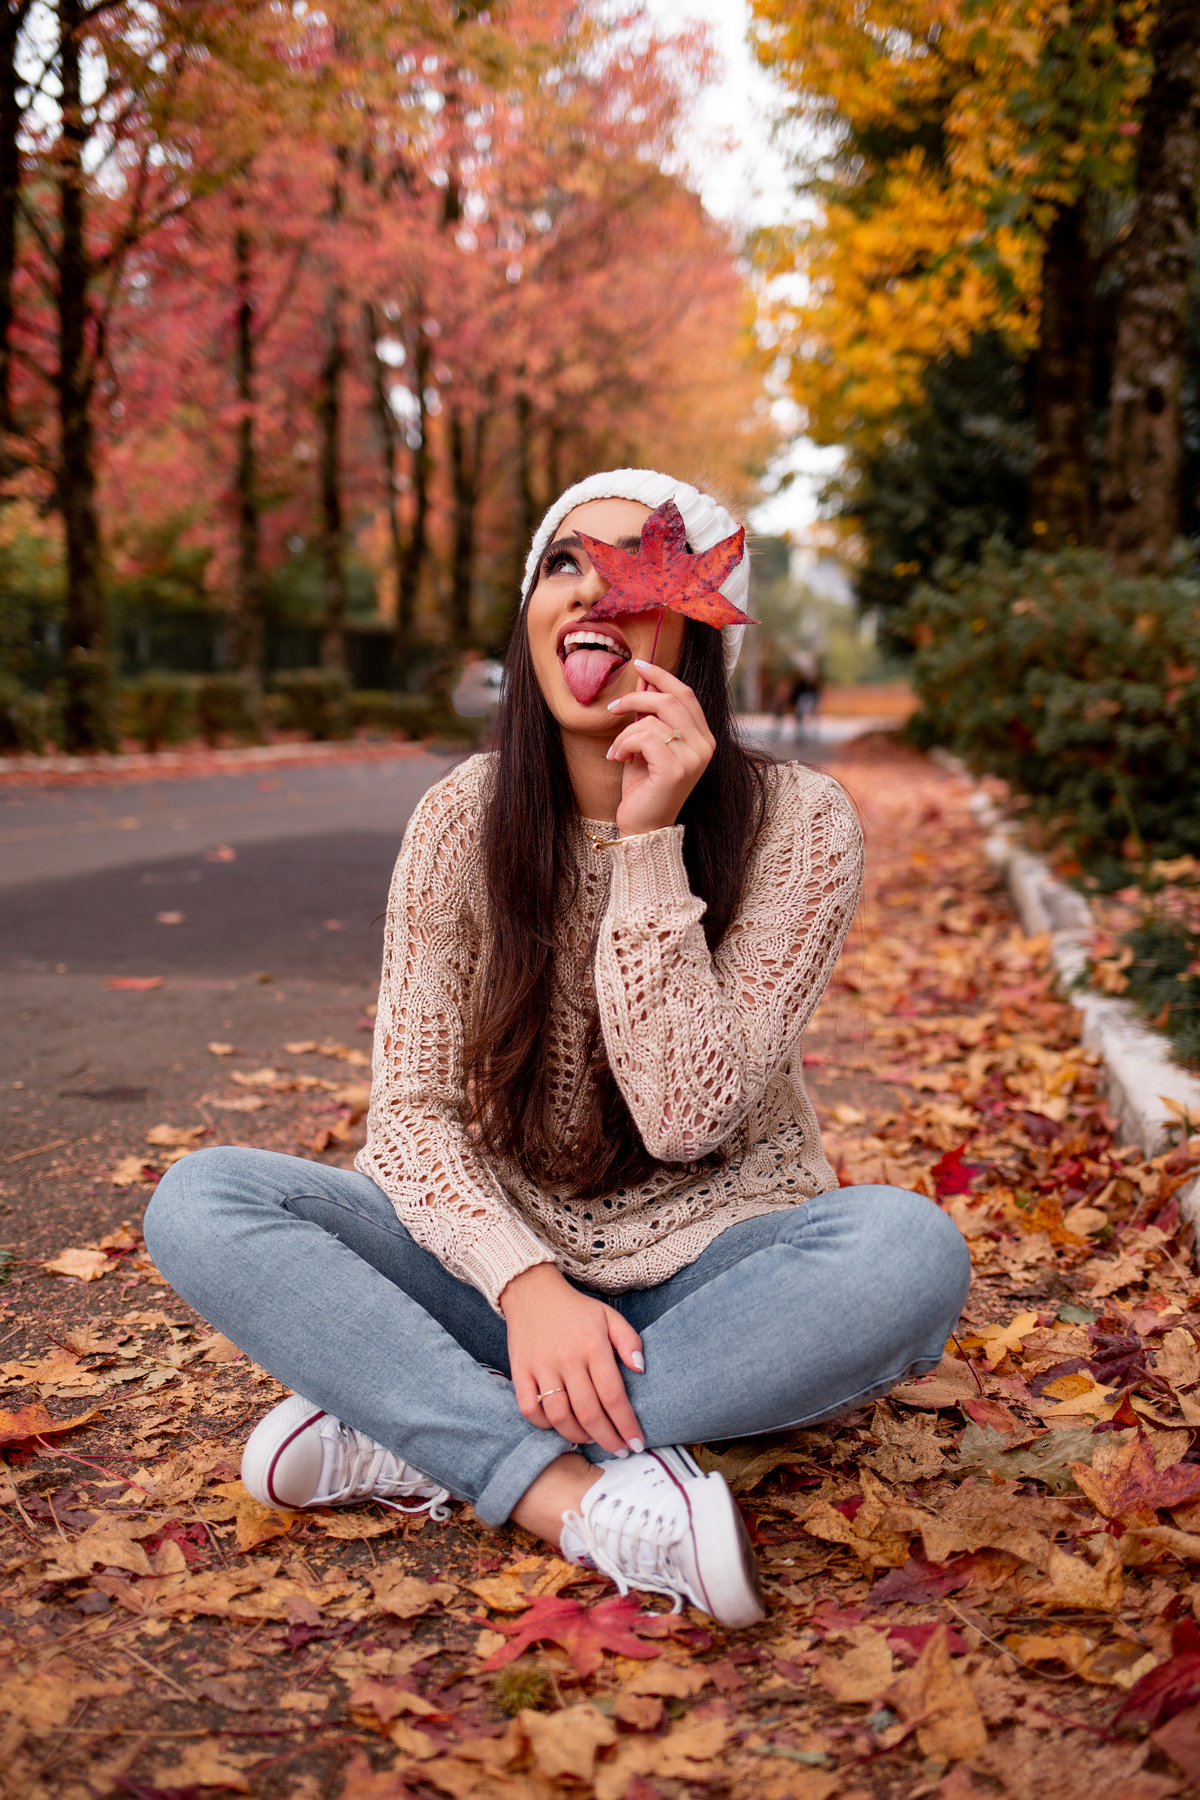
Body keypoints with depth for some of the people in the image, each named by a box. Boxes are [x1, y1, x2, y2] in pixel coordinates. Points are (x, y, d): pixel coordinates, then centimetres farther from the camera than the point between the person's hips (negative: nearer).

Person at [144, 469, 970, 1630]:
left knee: (911, 1250, -34)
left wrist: (648, 844, -25)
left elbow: (686, 1116, -19)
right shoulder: (465, 817, -5)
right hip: (504, 1261, 2)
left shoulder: (797, 826, -11)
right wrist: (524, 1282, -26)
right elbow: (412, 1107, -8)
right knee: (196, 1204, -20)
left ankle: (422, 1440, -25)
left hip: (707, 1273, -1)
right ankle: (586, 1503, -31)